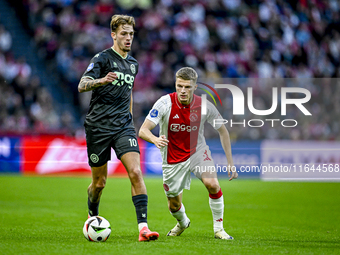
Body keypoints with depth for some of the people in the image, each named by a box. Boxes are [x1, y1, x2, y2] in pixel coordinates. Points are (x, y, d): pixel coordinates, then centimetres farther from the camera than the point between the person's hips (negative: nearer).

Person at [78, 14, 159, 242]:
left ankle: (143, 227, -22)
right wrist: (101, 81, -37)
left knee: (135, 172, -16)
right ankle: (93, 218, 35)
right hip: (98, 127, -4)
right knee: (99, 182, 5)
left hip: (123, 126, 4)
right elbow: (82, 86, -18)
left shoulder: (133, 64, 14)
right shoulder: (103, 58, -5)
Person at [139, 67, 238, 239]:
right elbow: (143, 131, -24)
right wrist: (155, 139, -48)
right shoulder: (165, 104, -21)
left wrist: (230, 162, -5)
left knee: (212, 184, -26)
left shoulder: (205, 106, -16)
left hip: (197, 151, 0)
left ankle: (218, 229, -8)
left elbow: (223, 131, -1)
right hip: (173, 159, 0)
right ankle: (183, 223, 45)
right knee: (174, 206, 7)